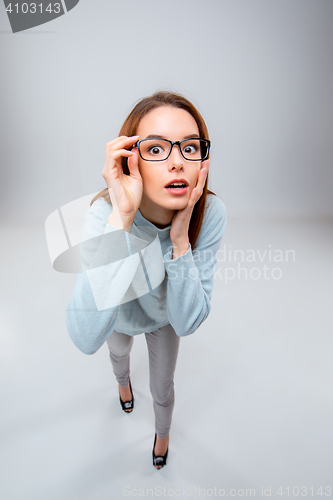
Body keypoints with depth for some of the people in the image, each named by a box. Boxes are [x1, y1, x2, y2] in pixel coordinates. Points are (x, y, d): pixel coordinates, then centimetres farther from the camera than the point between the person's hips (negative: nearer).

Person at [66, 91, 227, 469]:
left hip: (165, 315, 1)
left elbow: (186, 322, -33)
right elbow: (87, 338, -52)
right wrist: (121, 218, -57)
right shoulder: (104, 212, -40)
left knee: (163, 390, 24)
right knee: (119, 352, 33)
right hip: (119, 313, -1)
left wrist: (180, 236, -45)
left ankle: (162, 432, 64)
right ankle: (123, 382, 75)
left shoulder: (210, 213, -34)